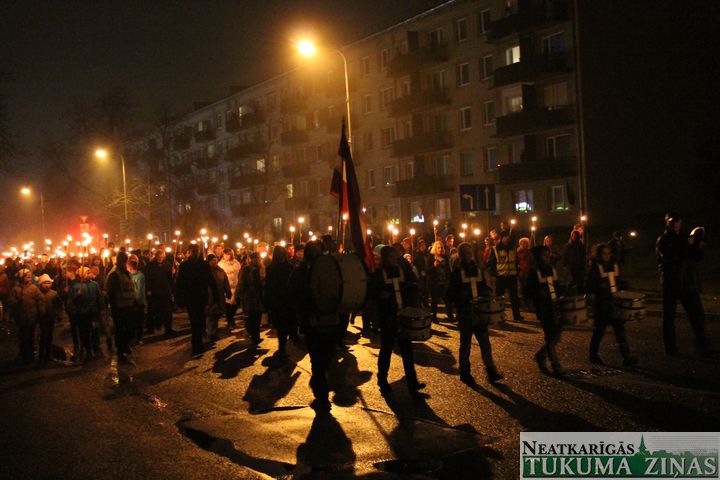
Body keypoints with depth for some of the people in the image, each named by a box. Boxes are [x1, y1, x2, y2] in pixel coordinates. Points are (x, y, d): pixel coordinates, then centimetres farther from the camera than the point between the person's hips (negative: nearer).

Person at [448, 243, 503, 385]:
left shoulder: (477, 269, 11)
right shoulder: (456, 272, -2)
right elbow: (451, 293, -4)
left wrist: (487, 292, 0)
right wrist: (461, 295, -23)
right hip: (465, 313, -4)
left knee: (485, 341, 2)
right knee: (465, 343, 5)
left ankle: (491, 370, 9)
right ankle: (465, 373, 16)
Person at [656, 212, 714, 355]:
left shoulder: (686, 237, 11)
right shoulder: (663, 240, -2)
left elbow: (698, 258, 11)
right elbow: (669, 257, -19)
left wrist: (697, 246, -8)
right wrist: (687, 246, -20)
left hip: (689, 283, 4)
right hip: (670, 284, -4)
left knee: (697, 314, 2)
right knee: (669, 316, 3)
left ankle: (703, 345, 8)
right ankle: (671, 347, 12)